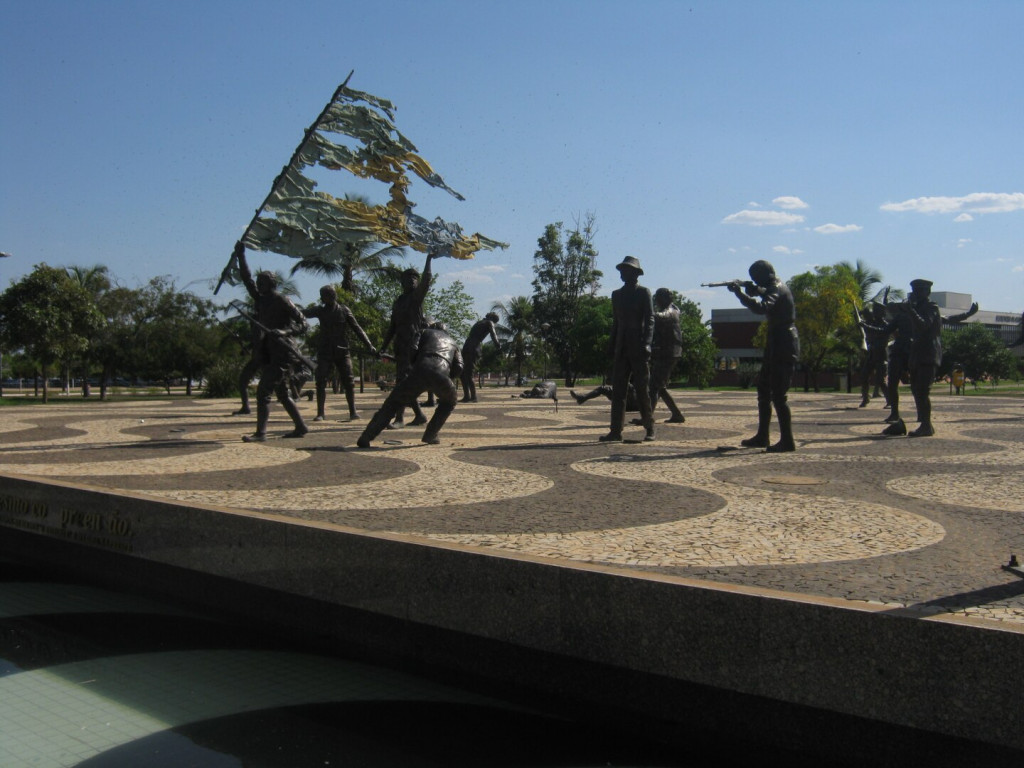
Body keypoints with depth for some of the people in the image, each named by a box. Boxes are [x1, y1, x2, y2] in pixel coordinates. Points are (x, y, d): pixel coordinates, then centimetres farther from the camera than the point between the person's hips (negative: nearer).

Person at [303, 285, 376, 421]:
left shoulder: (344, 311, -1)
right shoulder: (320, 310, 3)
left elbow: (357, 329, -2)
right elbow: (304, 313, -11)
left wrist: (370, 346, -9)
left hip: (342, 352, -1)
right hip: (325, 353, 1)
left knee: (348, 382, -4)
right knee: (320, 382, -5)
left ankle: (353, 412, 5)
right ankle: (320, 413, 0)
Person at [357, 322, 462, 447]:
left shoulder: (427, 332, 32)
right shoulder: (453, 342, 36)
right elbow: (458, 368, 20)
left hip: (419, 372, 0)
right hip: (440, 376, 0)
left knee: (392, 405, 9)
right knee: (450, 401, 31)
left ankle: (365, 438, -1)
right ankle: (430, 435, 19)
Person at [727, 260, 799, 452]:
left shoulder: (777, 289, -17)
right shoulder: (776, 286, 13)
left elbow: (762, 308, -35)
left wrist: (739, 292, -33)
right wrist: (752, 290, 7)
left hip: (784, 345, -11)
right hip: (776, 343, 11)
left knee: (778, 394, -9)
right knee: (764, 389, 15)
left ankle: (787, 441, -6)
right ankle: (762, 437, 21)